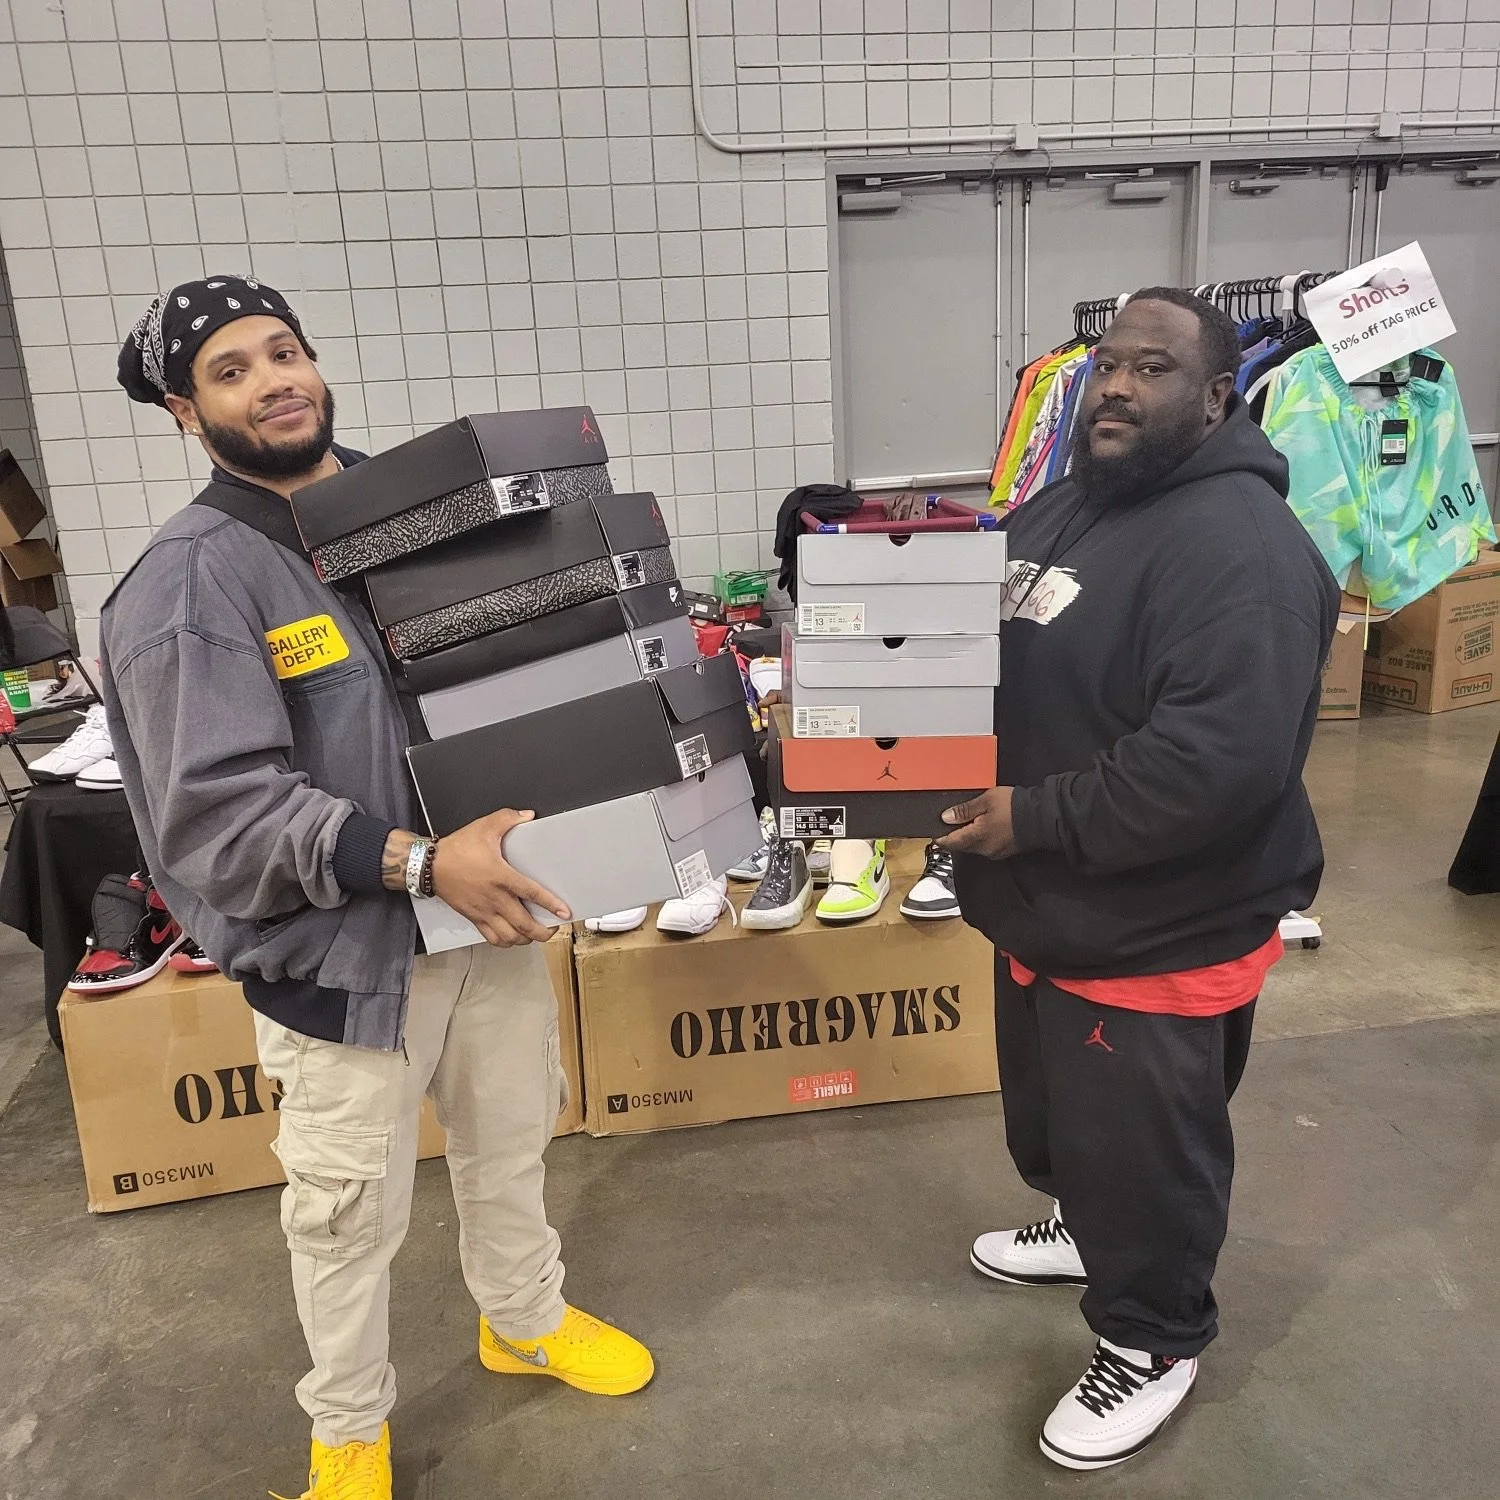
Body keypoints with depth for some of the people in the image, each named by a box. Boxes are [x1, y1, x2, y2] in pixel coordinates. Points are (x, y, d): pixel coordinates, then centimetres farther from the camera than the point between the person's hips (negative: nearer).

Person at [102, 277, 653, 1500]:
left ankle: (525, 1320, 53)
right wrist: (419, 863, -29)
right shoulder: (188, 584, -16)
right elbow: (217, 814, -22)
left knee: (510, 1145, 25)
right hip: (343, 954, -5)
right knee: (351, 1214, 14)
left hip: (491, 909, 5)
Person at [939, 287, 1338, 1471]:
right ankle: (1086, 1229, 55)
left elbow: (1220, 764, -33)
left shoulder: (1241, 548, -24)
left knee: (1144, 1150, 11)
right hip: (1047, 908, 9)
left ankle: (1155, 1340, 35)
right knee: (1056, 1111, 28)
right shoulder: (1060, 506, 7)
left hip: (1160, 932, -9)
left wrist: (1037, 818, -27)